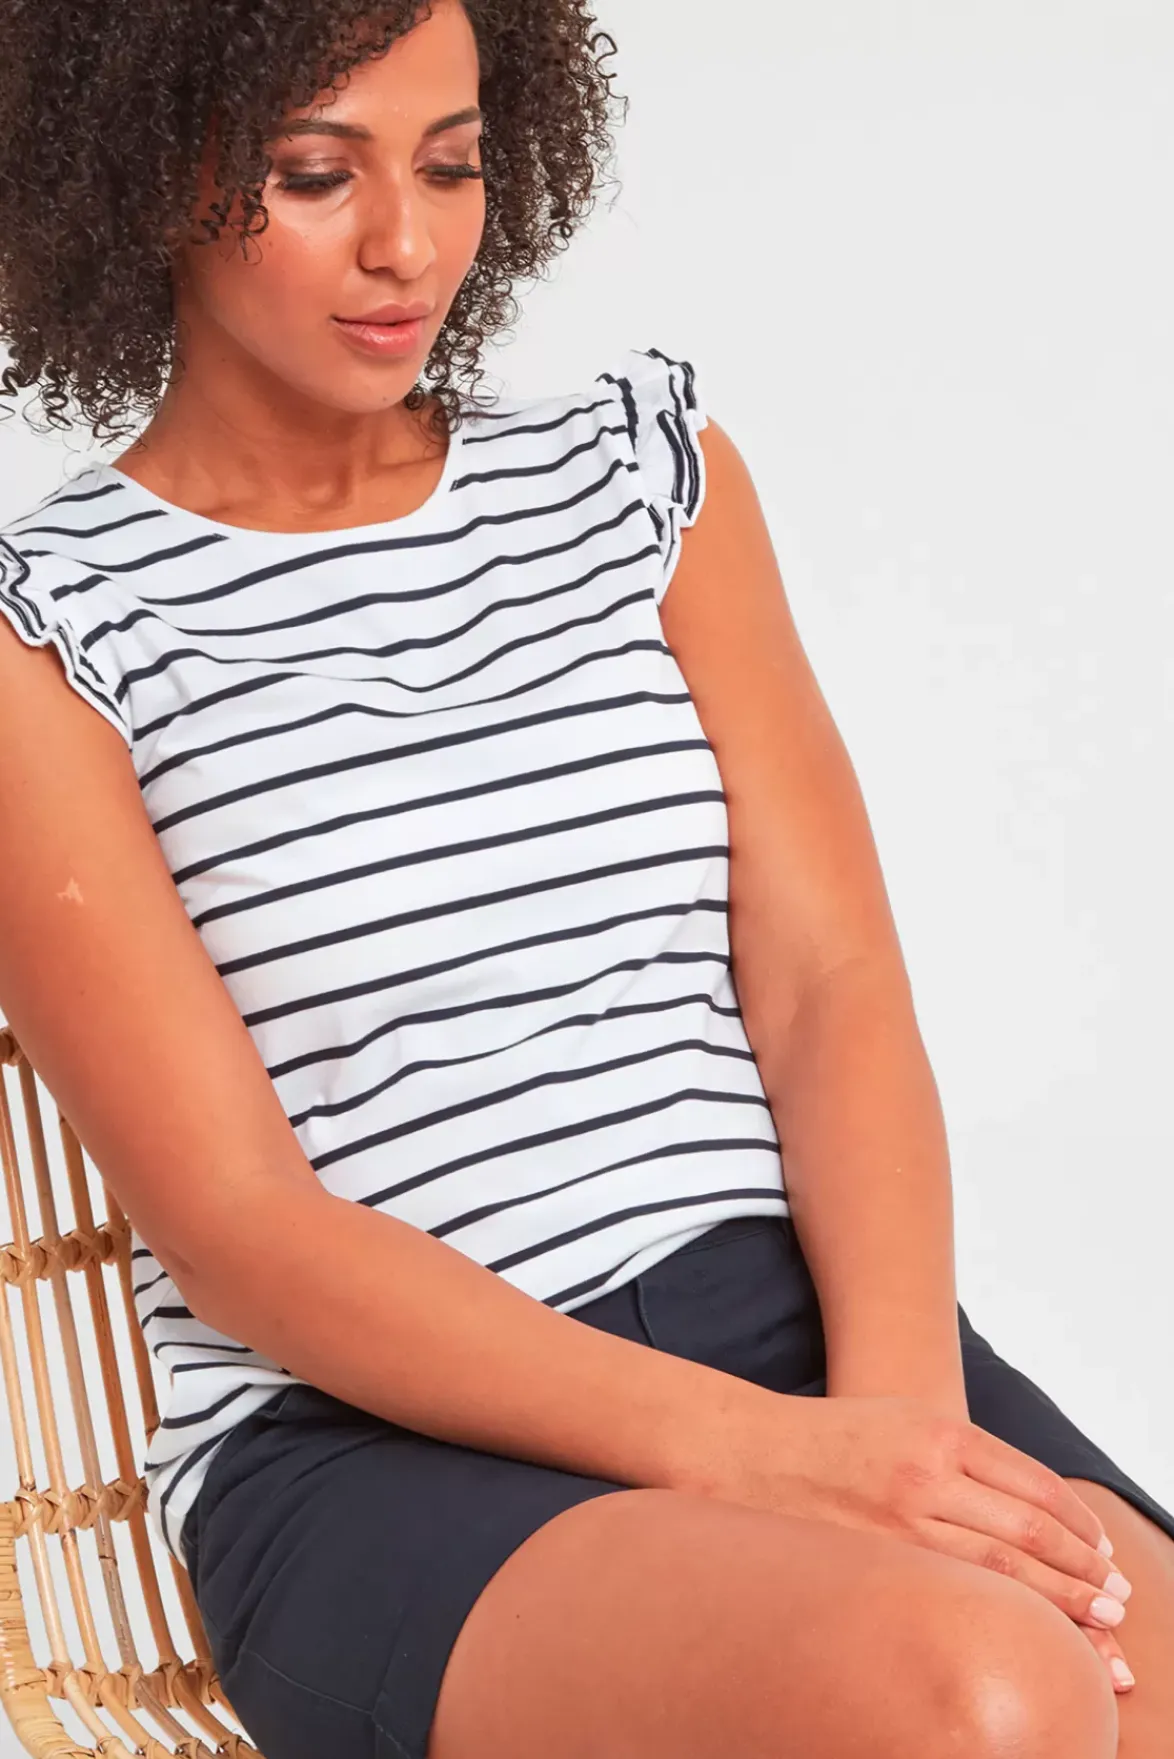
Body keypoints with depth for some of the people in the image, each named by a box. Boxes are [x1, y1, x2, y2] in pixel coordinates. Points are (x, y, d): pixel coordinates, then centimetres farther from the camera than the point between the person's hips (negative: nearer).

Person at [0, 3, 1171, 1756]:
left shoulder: (643, 473, 15)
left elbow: (832, 987, 6)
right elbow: (236, 1230, -7)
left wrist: (894, 1401, -12)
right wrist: (753, 1452, -18)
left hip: (788, 1314, 4)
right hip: (364, 1447, -3)